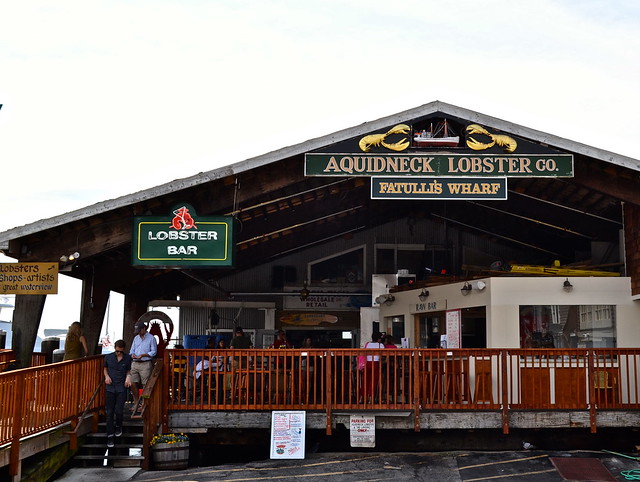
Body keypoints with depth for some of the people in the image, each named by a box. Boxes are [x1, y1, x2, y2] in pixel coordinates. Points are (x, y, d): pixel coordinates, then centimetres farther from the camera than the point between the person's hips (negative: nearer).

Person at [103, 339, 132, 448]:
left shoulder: (128, 358, 1)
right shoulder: (108, 357, 3)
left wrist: (128, 377, -7)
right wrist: (106, 376, 0)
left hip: (121, 389, -1)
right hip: (110, 388, 1)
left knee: (119, 411, -5)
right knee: (109, 413, 1)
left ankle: (118, 427, 28)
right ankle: (110, 436, 9)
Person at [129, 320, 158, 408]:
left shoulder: (151, 338, 0)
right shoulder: (136, 338, 17)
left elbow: (154, 352, -4)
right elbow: (132, 350, 21)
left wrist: (142, 355, -14)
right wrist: (132, 354, -2)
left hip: (145, 364, -5)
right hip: (135, 363, 5)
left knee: (145, 385, -5)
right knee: (133, 383, 1)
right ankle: (136, 403, 13)